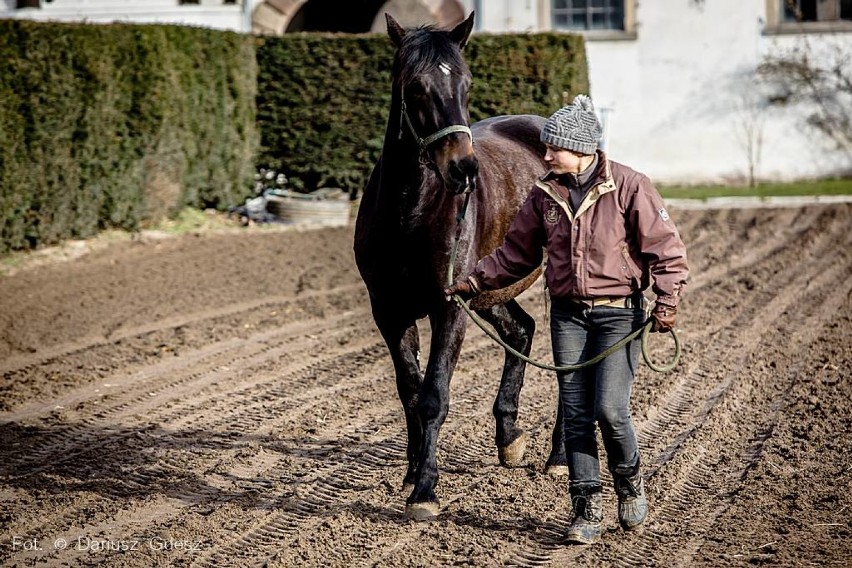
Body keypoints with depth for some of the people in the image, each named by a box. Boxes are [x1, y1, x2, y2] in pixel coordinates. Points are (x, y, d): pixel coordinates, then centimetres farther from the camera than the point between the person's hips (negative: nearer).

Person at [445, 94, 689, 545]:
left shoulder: (628, 187, -9)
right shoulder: (545, 194, 4)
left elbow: (665, 246, -7)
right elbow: (515, 253, 13)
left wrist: (667, 299, -19)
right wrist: (472, 283, 5)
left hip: (619, 313, -4)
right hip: (568, 315, 4)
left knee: (610, 409, -13)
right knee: (576, 414, 1)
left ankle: (630, 483, 15)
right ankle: (587, 508, 9)